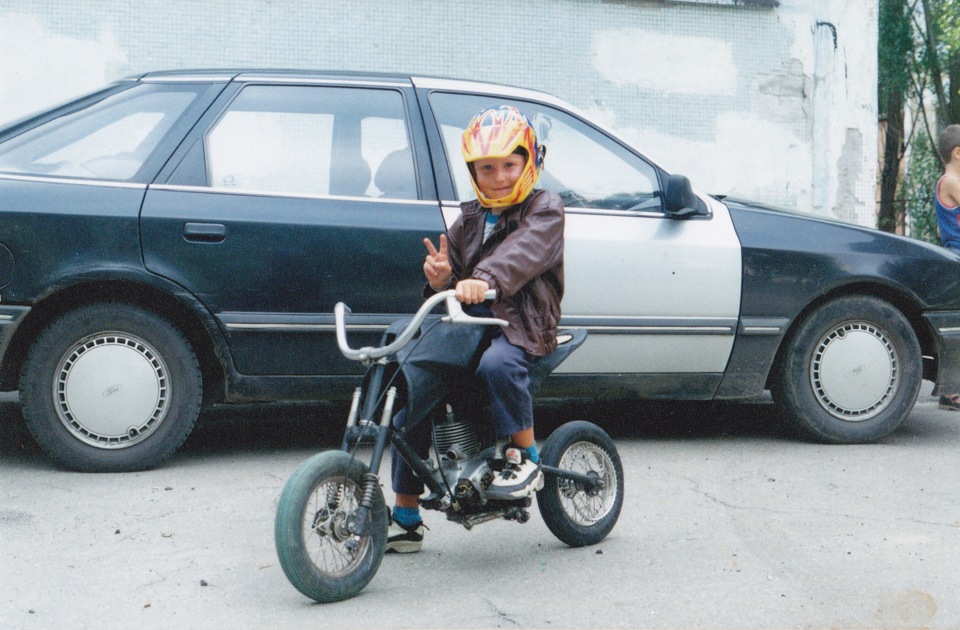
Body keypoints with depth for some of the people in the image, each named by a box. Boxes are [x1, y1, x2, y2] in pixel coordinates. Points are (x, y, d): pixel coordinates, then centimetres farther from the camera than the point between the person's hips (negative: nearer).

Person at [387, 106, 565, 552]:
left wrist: (485, 279, -43)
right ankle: (405, 520, 8)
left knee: (497, 364, -40)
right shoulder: (468, 221, 17)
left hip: (521, 327, -6)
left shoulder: (544, 210, 0)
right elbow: (452, 292, 19)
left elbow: (523, 252, -23)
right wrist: (441, 280, -7)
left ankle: (526, 459, -17)